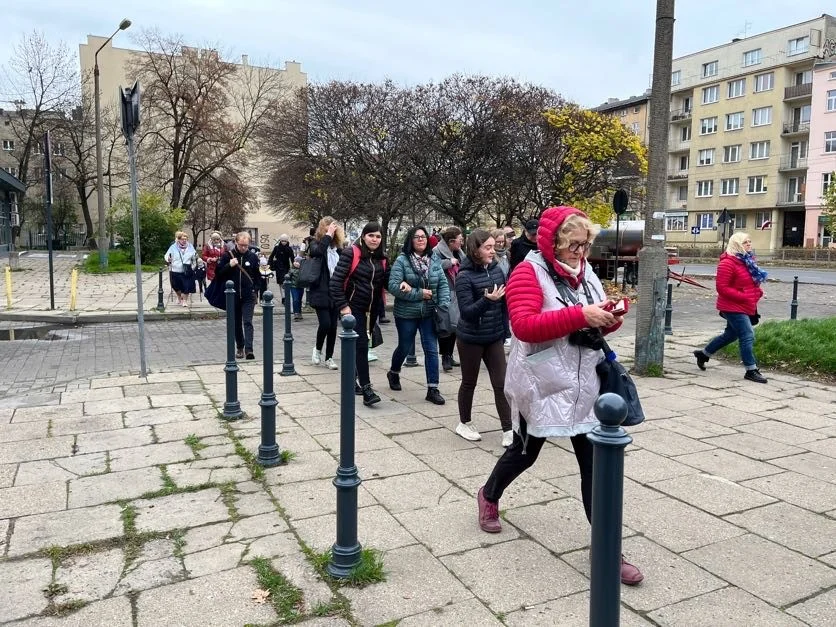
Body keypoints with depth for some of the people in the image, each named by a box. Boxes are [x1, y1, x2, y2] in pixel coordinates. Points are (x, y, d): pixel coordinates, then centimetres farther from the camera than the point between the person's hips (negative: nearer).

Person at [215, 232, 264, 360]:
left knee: (248, 323, -9)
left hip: (248, 296, -1)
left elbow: (258, 275, 12)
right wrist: (229, 265, -17)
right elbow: (218, 274, -3)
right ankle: (239, 348, 24)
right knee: (236, 324, 11)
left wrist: (256, 289, 3)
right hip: (233, 296, 1)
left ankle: (249, 349, -15)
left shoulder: (253, 257, 3)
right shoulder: (227, 256, -1)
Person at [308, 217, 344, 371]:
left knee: (333, 326, 6)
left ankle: (329, 357, 19)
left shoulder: (337, 246, 9)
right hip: (321, 293, -4)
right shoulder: (315, 243, -3)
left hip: (335, 293, 4)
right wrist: (327, 236, -20)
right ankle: (317, 349, 17)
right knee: (325, 324, -11)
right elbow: (316, 252, -28)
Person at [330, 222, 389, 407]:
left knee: (362, 343, 15)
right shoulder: (351, 252, -11)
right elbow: (336, 281, -13)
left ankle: (354, 377, 31)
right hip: (354, 307, -6)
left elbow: (386, 280, 7)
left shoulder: (381, 257, 6)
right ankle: (366, 388, -10)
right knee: (361, 345, -10)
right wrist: (342, 306, -18)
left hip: (373, 308, 6)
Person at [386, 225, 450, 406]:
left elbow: (443, 285, 3)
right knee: (405, 348, 13)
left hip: (429, 313, 3)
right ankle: (393, 373, 43)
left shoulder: (433, 261, 3)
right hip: (406, 314, -3)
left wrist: (443, 305, -12)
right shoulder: (402, 260, -10)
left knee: (431, 349, 0)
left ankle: (432, 389, 7)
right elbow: (393, 286, -18)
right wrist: (419, 293, -18)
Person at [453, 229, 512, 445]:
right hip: (471, 339, -4)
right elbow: (466, 312, -21)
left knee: (501, 383, 2)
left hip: (494, 338, 4)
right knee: (469, 382, 12)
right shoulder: (464, 277, -16)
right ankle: (463, 423, 31)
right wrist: (487, 300, -34)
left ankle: (508, 430, 9)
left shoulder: (496, 270, -1)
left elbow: (504, 303, 9)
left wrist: (505, 330, 10)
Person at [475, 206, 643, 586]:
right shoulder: (529, 273, -14)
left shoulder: (584, 271, 8)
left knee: (594, 462, 4)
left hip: (584, 385, 6)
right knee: (525, 452, 16)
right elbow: (524, 325, -27)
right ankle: (489, 496, 45)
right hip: (542, 386, -5)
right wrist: (580, 315, -31)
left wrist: (610, 317, -6)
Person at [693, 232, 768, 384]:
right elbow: (722, 288, -21)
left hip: (745, 307, 10)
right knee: (747, 336, -9)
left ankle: (704, 354, 34)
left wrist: (758, 291, 4)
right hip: (734, 307, -10)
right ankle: (751, 371, -1)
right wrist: (743, 297, -23)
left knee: (731, 334, 19)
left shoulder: (748, 260, 12)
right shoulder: (727, 263, -18)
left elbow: (752, 282, 25)